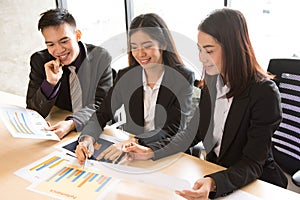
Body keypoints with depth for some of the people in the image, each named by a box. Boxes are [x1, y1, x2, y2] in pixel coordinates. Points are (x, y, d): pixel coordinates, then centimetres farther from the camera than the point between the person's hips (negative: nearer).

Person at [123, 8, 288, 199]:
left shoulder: (264, 93, -22)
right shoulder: (211, 81, -4)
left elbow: (252, 165, -21)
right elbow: (193, 132, 0)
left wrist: (213, 183, -38)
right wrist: (151, 152, -12)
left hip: (256, 182, -4)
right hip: (214, 168, 5)